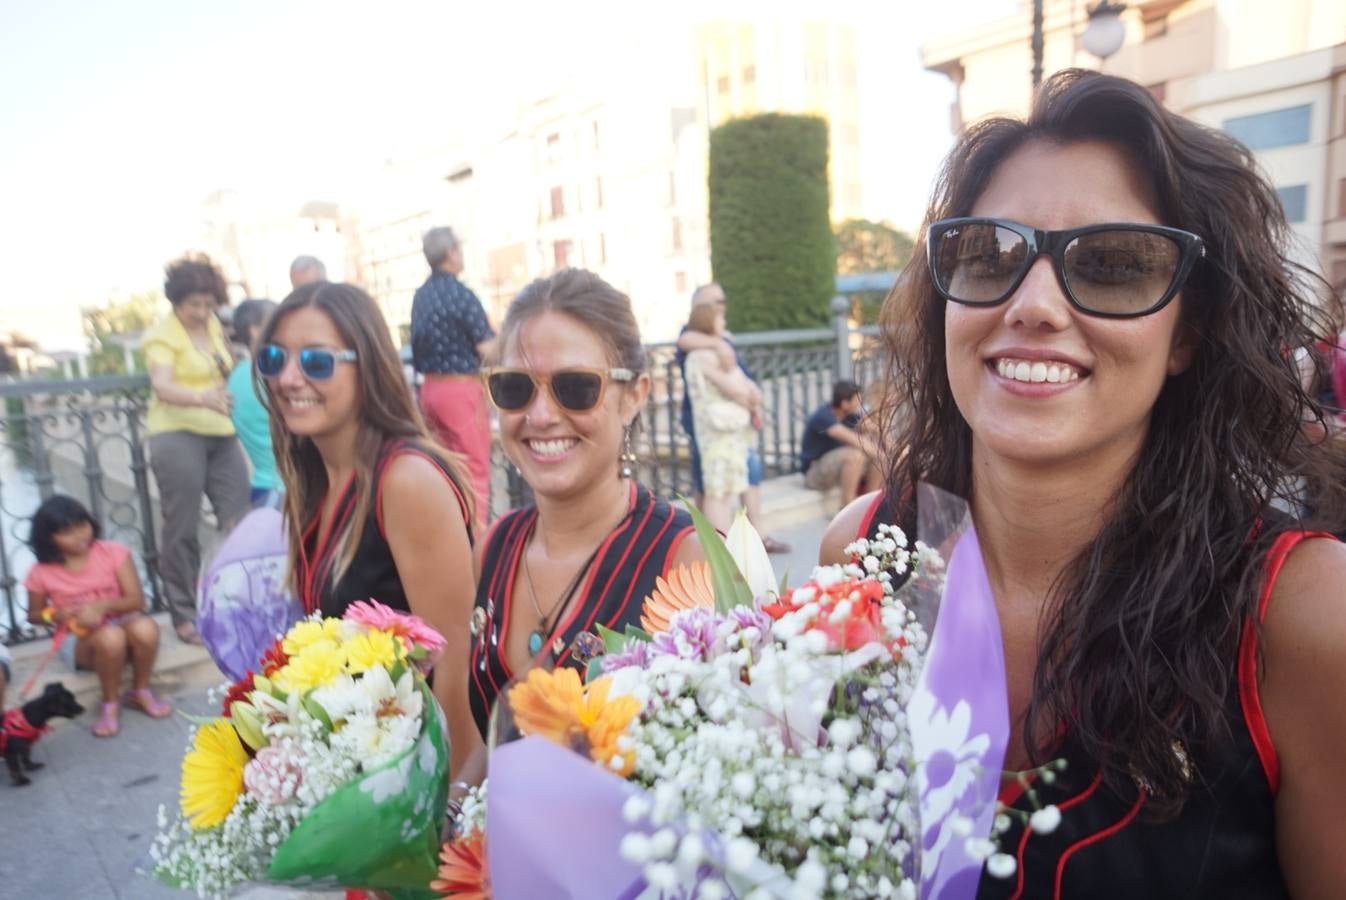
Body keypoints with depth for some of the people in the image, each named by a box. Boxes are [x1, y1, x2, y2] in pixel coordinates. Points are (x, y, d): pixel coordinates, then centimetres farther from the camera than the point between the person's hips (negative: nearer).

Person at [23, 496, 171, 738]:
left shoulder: (114, 552, -7)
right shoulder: (41, 573, -5)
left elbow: (137, 600, -9)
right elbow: (34, 615, 11)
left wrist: (102, 606, -27)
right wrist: (57, 615, -12)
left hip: (120, 621, 1)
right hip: (78, 640, -1)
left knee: (145, 628, -36)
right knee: (110, 636, -38)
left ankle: (141, 692, -8)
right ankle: (110, 704, -12)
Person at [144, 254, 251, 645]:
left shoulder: (214, 326, 13)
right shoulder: (163, 335, -7)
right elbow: (162, 387, -24)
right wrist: (203, 397, -41)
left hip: (221, 434, 6)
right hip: (178, 436, -6)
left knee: (240, 521, 4)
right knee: (182, 529, -1)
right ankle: (184, 615, 9)